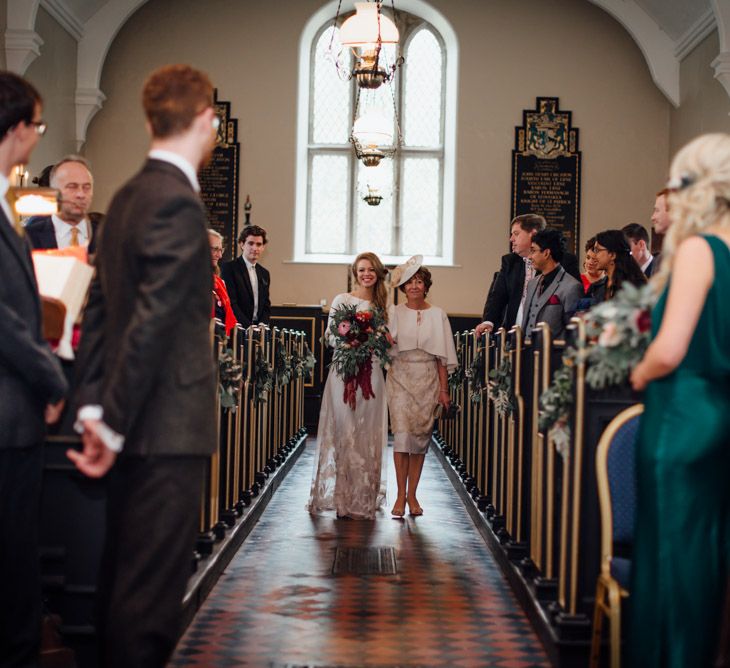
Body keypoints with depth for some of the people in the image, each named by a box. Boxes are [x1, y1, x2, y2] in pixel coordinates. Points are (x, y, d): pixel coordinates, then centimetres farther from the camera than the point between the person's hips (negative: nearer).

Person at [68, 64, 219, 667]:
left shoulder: (128, 197, 12)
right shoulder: (179, 204, -16)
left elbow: (99, 309, 12)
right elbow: (152, 323, -21)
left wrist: (94, 409, 9)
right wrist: (113, 424, -16)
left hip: (133, 424, 9)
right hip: (168, 427, -9)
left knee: (124, 573, 19)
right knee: (152, 589, -1)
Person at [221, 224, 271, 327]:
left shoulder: (264, 273, 18)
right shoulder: (229, 268, -2)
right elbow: (230, 303, -9)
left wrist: (262, 324, -1)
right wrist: (248, 327, -15)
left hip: (259, 328, 5)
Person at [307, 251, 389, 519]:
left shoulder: (381, 304, 13)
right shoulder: (342, 300, 2)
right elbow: (331, 337, 0)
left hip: (371, 374, 3)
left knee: (368, 435, 3)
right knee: (344, 432, -4)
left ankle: (365, 498, 10)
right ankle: (342, 496, 3)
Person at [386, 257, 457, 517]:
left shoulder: (437, 315, 5)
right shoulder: (395, 313, 4)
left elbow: (442, 356, 5)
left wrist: (444, 390, 1)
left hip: (427, 381, 1)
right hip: (400, 379, -1)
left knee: (421, 436, 3)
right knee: (401, 434, -10)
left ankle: (412, 495, 11)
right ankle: (400, 495, -5)